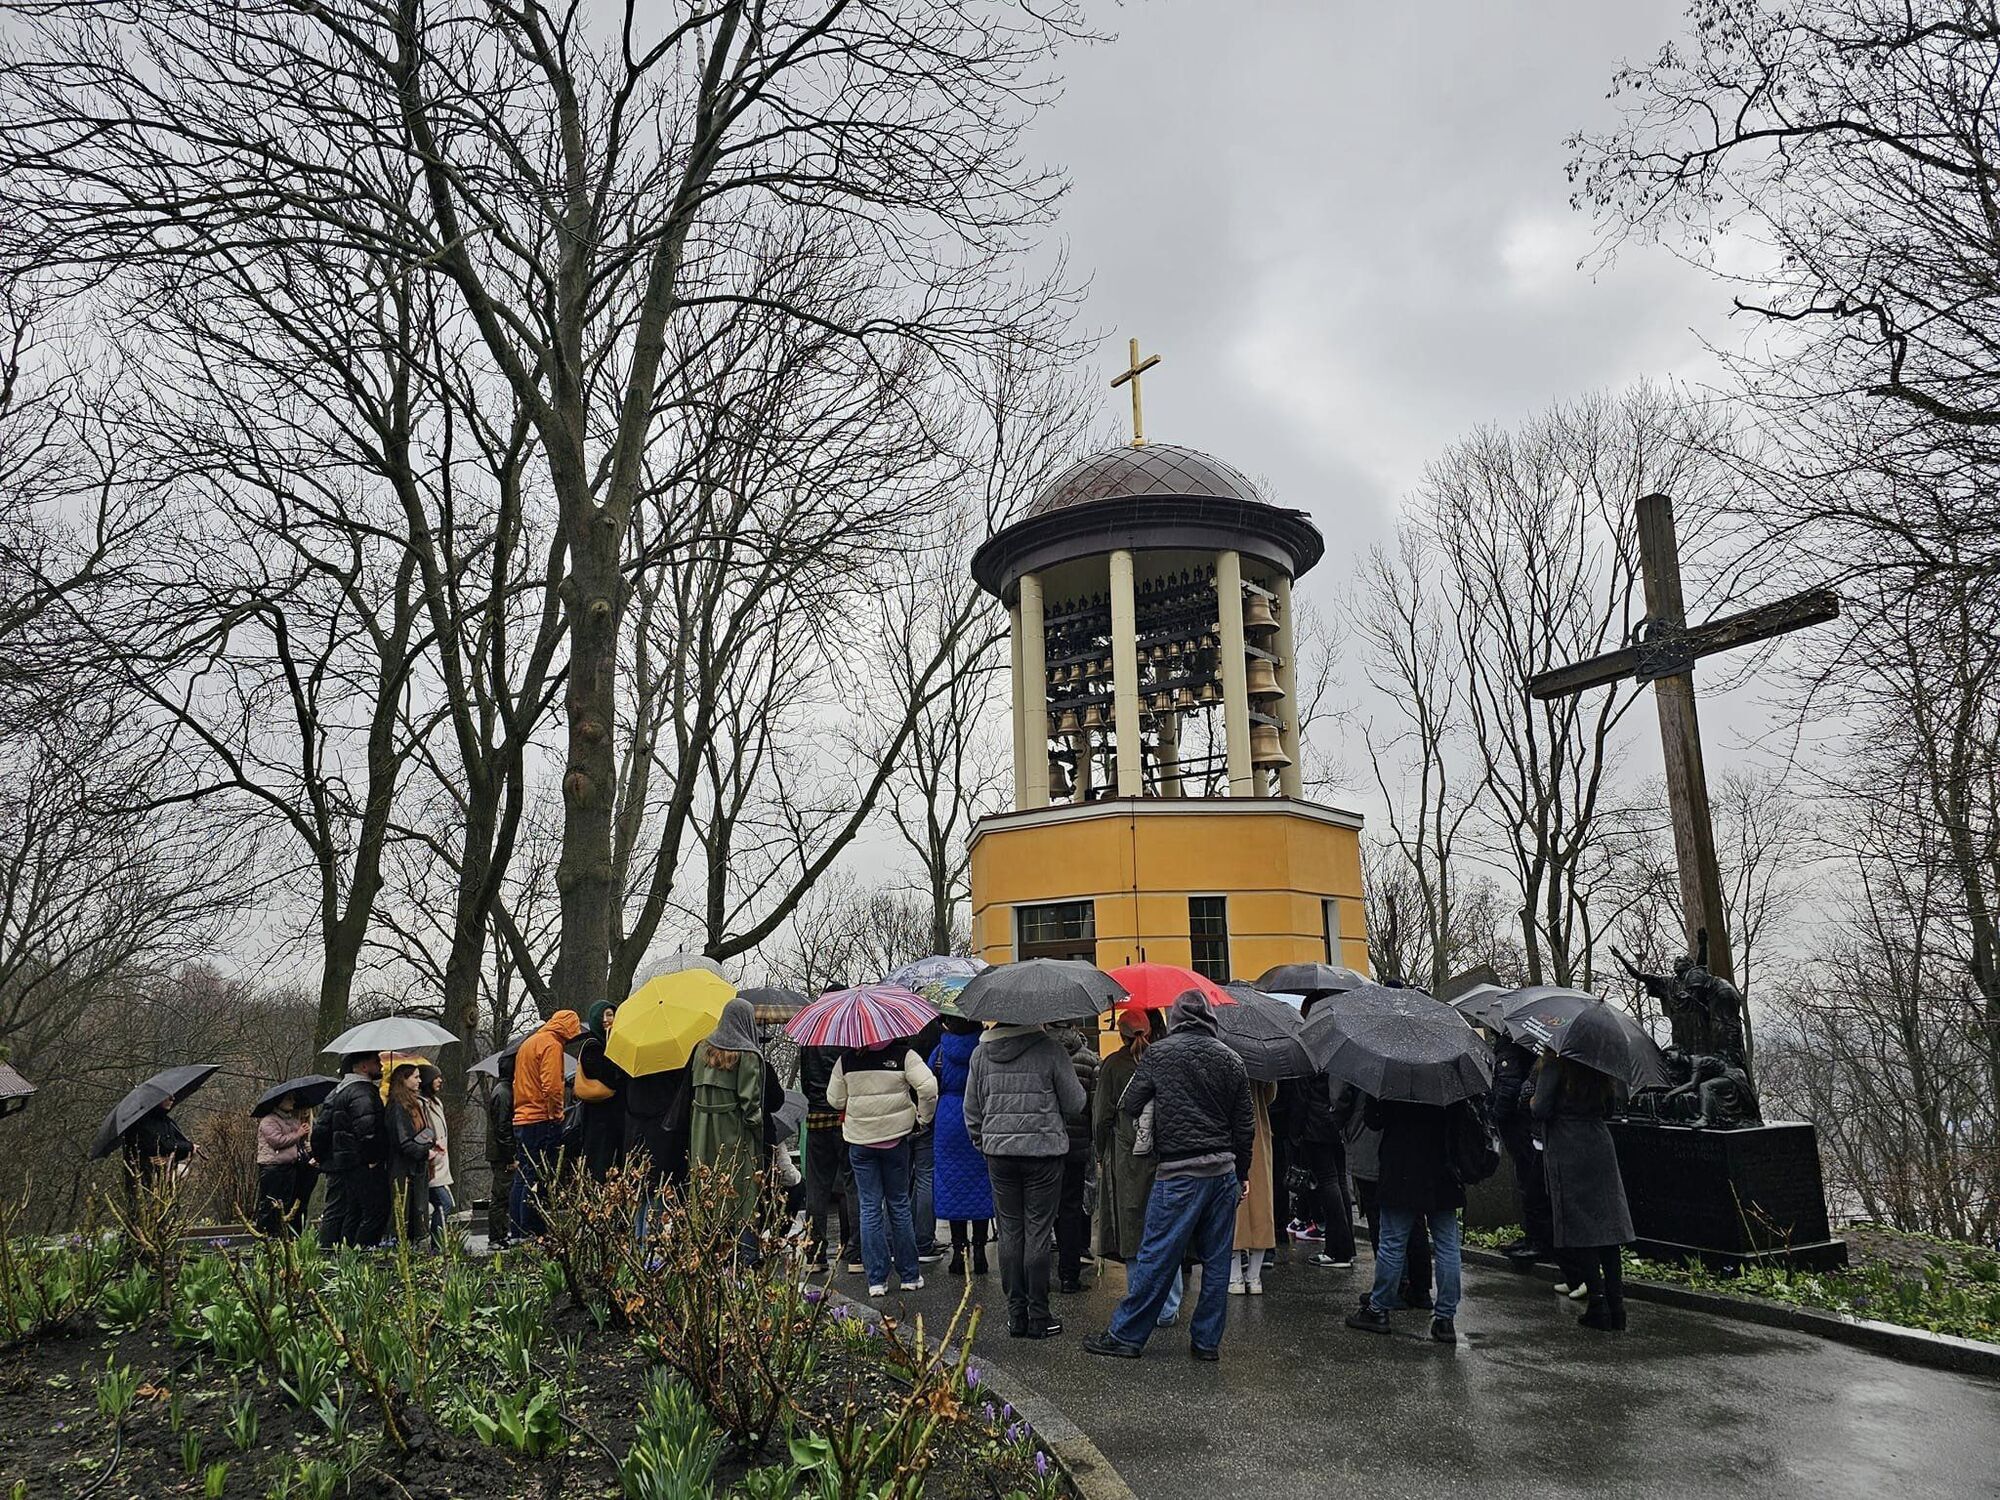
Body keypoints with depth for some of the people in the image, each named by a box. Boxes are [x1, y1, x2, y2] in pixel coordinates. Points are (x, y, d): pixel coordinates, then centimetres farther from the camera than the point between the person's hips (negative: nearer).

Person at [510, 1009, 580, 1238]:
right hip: (542, 1121, -9)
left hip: (521, 1119, 9)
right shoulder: (551, 1044, -9)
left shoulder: (527, 1043, 20)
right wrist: (556, 1116, -9)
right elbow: (552, 1086, -18)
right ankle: (532, 1234, -9)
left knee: (523, 1179, 12)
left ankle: (518, 1234, 15)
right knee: (539, 1182, -7)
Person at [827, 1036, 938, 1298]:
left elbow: (834, 1099, 3)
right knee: (899, 1204, 11)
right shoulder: (903, 1054, -8)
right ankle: (910, 1276, 17)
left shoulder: (847, 1058, -2)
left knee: (870, 1208, 6)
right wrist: (923, 1118, -2)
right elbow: (928, 1087, -18)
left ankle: (876, 1280, 5)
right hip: (895, 1139, -1)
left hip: (859, 1141, 1)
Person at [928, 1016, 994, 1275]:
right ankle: (979, 1249, 9)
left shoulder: (941, 1051, -4)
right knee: (981, 1186, 8)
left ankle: (959, 1249, 6)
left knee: (953, 1186, 7)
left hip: (949, 1121, 0)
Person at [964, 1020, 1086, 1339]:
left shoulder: (981, 1053, 2)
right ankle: (1038, 1318, 9)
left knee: (1009, 1232, 11)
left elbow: (972, 1109, 8)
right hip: (1043, 1150, -3)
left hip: (999, 1152, 3)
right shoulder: (1049, 1049, -10)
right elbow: (1075, 1103, -3)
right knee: (1038, 1233, 4)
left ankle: (1016, 1315, 16)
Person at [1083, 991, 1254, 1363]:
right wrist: (1242, 1173, 20)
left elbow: (1128, 1106, 0)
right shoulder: (1231, 1060, 9)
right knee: (1216, 1259, 11)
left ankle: (1126, 1335, 9)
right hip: (1224, 1171, 4)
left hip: (1180, 1172, -4)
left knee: (1157, 1256, 1)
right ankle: (1207, 1341, 16)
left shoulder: (1158, 1054, -3)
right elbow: (1245, 1124, 11)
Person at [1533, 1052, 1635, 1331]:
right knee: (1608, 1224, 8)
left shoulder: (1555, 1065, -12)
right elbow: (1608, 1110, 15)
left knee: (1580, 1229, 1)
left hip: (1569, 1155, -6)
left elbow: (1541, 1112, -15)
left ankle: (1598, 1305, -1)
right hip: (1601, 1149, 6)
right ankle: (1616, 1308, 10)